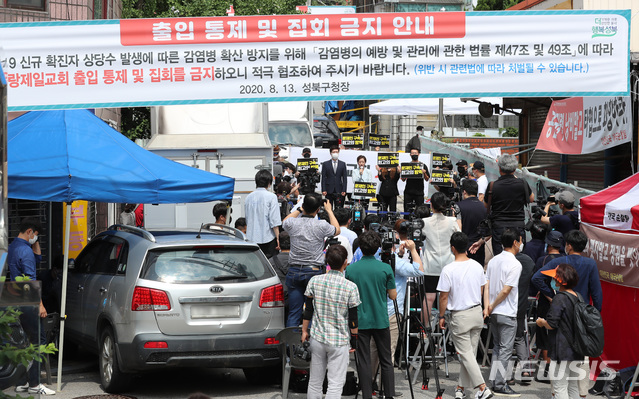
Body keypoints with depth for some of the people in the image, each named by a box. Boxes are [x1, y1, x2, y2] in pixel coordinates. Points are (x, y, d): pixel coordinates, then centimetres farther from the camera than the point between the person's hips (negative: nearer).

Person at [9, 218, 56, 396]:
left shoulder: (13, 247, 15)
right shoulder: (25, 250, -16)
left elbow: (37, 259, 29)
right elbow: (31, 280, -20)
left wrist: (35, 243, 16)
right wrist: (40, 304, -19)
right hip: (26, 303, -10)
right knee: (38, 340, -8)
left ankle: (21, 382, 13)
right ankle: (33, 384, -10)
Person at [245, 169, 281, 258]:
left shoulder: (249, 197, 8)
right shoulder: (271, 197, -7)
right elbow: (274, 221, -11)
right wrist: (277, 238, -5)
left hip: (251, 238, 5)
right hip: (267, 239, -5)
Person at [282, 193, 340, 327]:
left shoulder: (292, 223, -6)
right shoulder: (321, 226, -12)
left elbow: (285, 222, 22)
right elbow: (337, 230, 11)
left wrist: (299, 209, 25)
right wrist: (329, 210, 21)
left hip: (294, 272, 2)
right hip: (314, 272, -2)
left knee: (293, 313, 7)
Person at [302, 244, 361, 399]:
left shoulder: (314, 281, -4)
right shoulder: (350, 287, -13)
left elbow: (308, 311, 2)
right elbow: (353, 318, -7)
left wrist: (304, 331, 16)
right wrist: (354, 338, 6)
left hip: (317, 337, 3)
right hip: (339, 340, -3)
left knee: (314, 382, 13)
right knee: (335, 383, 0)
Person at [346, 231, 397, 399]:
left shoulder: (350, 270, -6)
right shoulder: (385, 268, -8)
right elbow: (393, 295, -1)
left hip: (360, 321, 0)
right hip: (381, 321, 0)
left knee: (363, 361, 4)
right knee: (386, 361, 10)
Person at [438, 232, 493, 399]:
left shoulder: (448, 270, -16)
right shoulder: (477, 266, 1)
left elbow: (443, 297, -12)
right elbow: (482, 290, 11)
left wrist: (441, 316, 1)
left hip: (459, 316, -6)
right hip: (477, 313, 6)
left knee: (466, 354, -2)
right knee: (470, 353, 13)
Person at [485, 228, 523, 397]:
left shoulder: (493, 261, 8)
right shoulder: (515, 264, -15)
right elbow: (506, 290, -18)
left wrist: (488, 305, 8)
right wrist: (493, 306, -8)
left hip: (494, 313, 7)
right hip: (507, 313, -7)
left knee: (497, 348, 15)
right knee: (505, 349, -2)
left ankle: (495, 382, 17)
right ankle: (500, 385, -2)